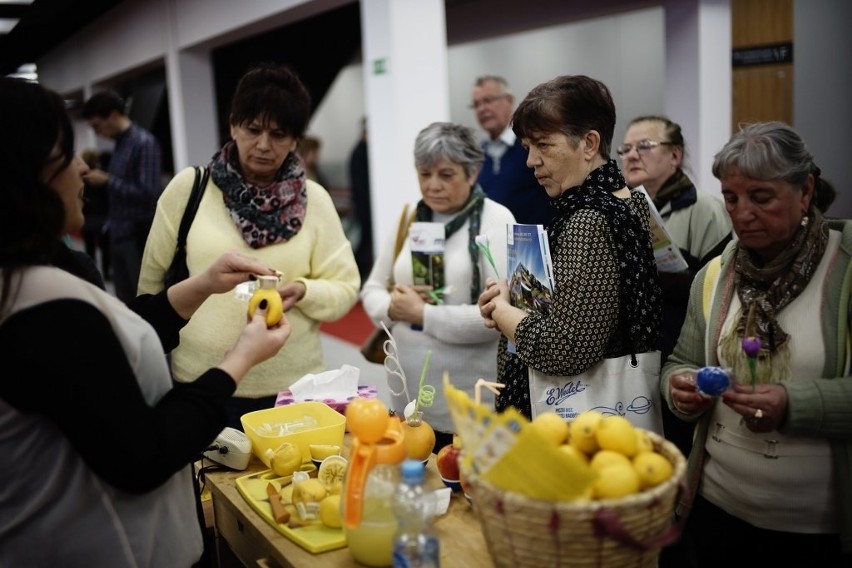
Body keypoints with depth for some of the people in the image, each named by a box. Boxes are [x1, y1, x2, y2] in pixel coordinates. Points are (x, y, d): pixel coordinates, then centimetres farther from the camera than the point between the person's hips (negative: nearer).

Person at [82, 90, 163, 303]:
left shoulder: (144, 142, -13)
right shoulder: (120, 142, 12)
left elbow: (147, 194, -19)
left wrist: (107, 180, -14)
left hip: (139, 236, -8)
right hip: (120, 233, 8)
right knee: (125, 300, 13)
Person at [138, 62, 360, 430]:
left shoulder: (314, 199, -2)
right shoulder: (187, 188, -3)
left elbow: (345, 287, 0)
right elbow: (153, 279, 7)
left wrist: (303, 291, -20)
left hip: (292, 387, 0)